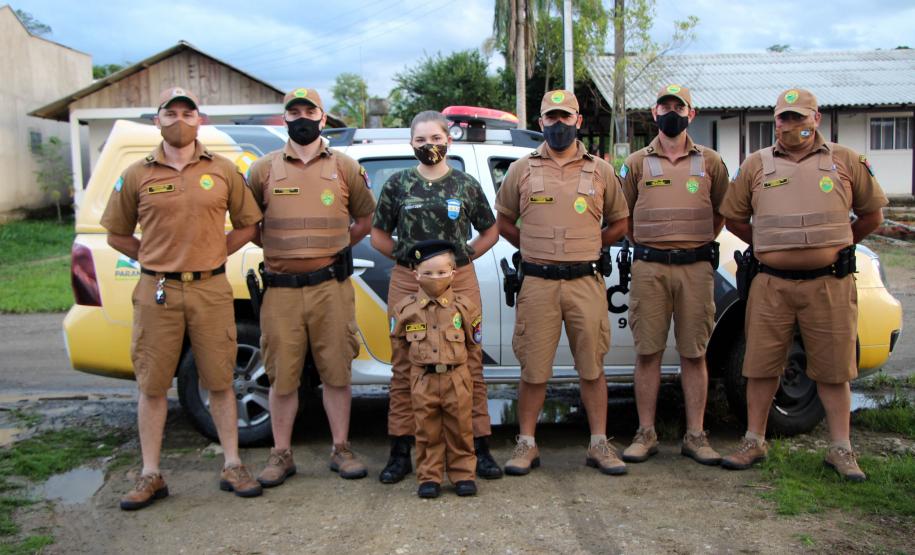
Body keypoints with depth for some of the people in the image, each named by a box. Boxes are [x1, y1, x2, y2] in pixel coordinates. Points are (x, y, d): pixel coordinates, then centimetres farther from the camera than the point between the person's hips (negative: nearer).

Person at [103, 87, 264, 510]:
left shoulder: (223, 170, 5)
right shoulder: (137, 175, 4)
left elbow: (247, 225, 11)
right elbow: (117, 234, 12)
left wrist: (212, 255, 4)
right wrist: (155, 260, 5)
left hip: (211, 289, 0)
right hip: (157, 292, 0)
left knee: (220, 382, 7)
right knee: (152, 385, 6)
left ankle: (233, 467, 18)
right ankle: (150, 476, 17)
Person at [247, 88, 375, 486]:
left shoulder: (345, 168, 7)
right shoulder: (264, 169, 7)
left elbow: (365, 218, 15)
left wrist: (336, 246, 9)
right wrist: (277, 248, 7)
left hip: (331, 287, 0)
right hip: (281, 289, 0)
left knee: (336, 373, 5)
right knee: (283, 376, 5)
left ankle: (341, 450, 17)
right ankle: (281, 455, 17)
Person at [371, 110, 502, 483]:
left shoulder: (467, 185, 7)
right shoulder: (397, 185, 7)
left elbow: (490, 232, 16)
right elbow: (378, 235, 14)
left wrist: (466, 254, 4)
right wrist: (407, 257, 4)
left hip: (459, 282, 0)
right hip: (408, 283, 0)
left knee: (469, 364, 1)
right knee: (404, 368, 4)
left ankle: (479, 447, 11)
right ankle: (401, 451, 13)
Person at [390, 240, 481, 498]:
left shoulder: (464, 306, 1)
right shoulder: (406, 308, 1)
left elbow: (474, 339, 14)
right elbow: (397, 339, 15)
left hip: (456, 377, 0)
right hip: (423, 380, 0)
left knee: (460, 428, 7)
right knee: (427, 431, 6)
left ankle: (462, 474, 19)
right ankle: (429, 477, 14)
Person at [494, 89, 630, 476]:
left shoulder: (600, 171, 10)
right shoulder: (522, 170, 8)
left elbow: (619, 222, 18)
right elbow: (503, 220, 16)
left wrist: (589, 247, 9)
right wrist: (534, 249, 9)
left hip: (586, 282, 1)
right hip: (537, 284, 0)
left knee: (592, 367, 5)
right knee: (533, 368, 2)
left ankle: (599, 444, 15)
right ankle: (527, 445, 13)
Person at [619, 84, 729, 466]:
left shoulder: (709, 162, 11)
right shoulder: (637, 163, 9)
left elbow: (722, 211, 19)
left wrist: (702, 243, 11)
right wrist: (645, 247, 8)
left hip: (696, 267, 1)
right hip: (649, 268, 0)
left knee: (694, 354, 3)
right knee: (648, 352, 2)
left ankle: (695, 435, 12)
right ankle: (646, 434, 11)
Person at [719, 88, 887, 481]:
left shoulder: (846, 161, 6)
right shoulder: (756, 164, 7)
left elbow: (872, 214, 15)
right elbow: (733, 217, 14)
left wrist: (836, 245, 11)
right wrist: (768, 247, 10)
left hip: (829, 283, 0)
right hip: (772, 284, 1)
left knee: (833, 369, 5)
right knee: (761, 366, 5)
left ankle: (841, 450, 16)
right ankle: (754, 442, 17)